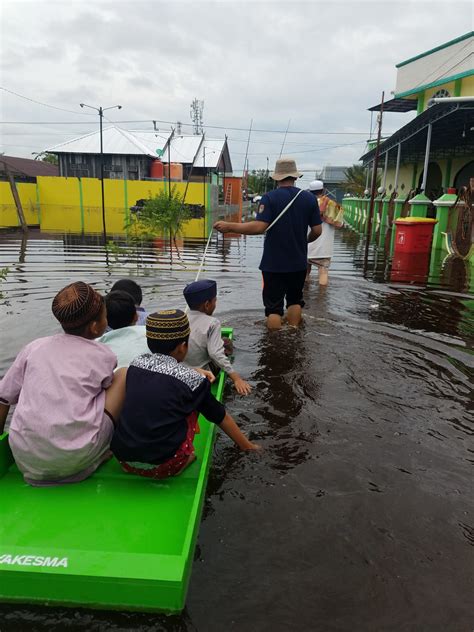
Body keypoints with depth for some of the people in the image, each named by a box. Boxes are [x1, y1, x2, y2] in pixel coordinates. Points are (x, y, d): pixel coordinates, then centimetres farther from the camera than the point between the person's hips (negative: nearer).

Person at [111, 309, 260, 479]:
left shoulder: (136, 364, 4)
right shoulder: (190, 379, -6)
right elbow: (221, 417, 7)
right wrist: (248, 446, 23)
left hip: (124, 460, 5)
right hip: (162, 466, -4)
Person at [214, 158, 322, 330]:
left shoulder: (270, 198, -11)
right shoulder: (309, 198, 0)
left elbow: (259, 227, -22)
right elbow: (317, 231, 1)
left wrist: (229, 226, -15)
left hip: (274, 263, -4)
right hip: (298, 263, 4)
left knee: (274, 306, 5)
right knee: (295, 300, 21)